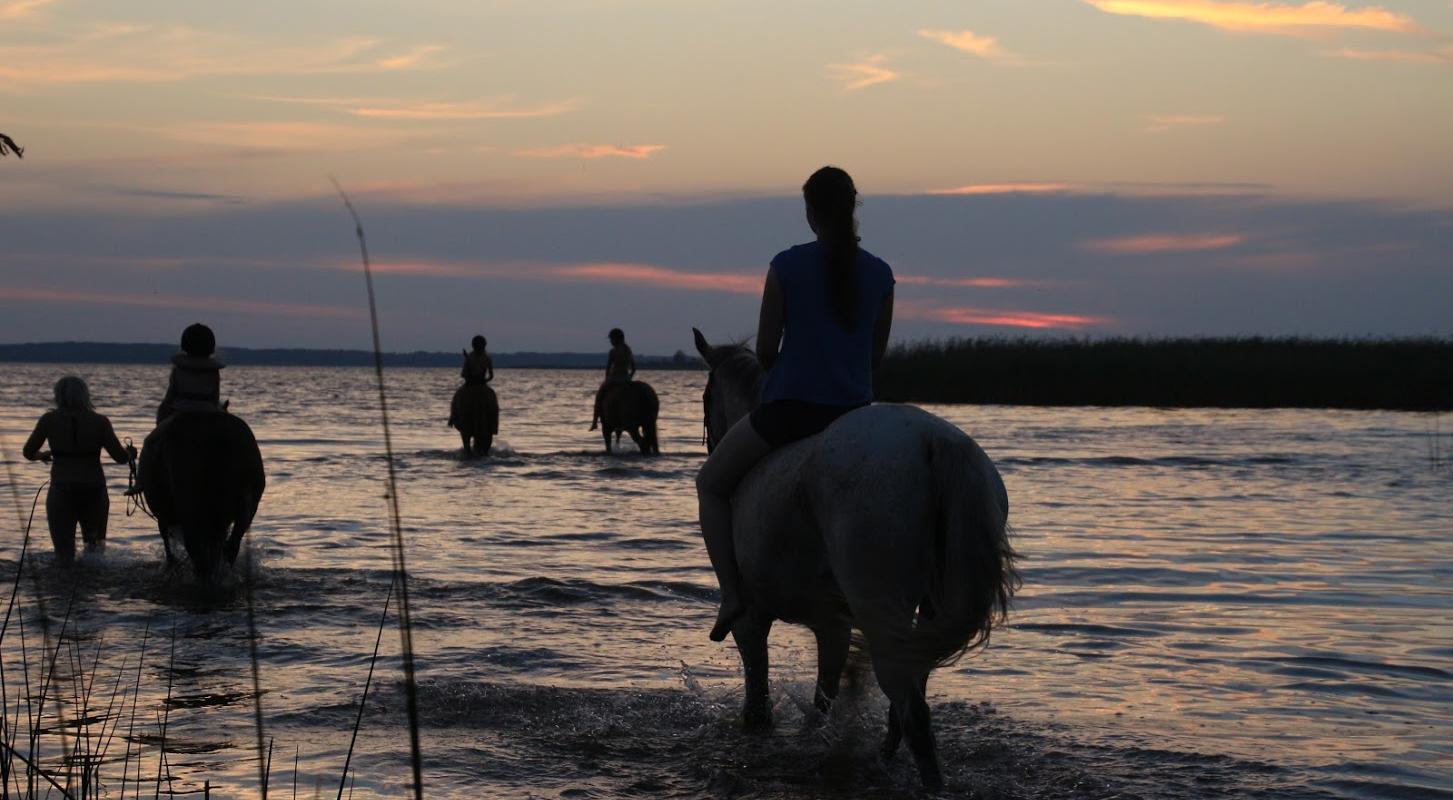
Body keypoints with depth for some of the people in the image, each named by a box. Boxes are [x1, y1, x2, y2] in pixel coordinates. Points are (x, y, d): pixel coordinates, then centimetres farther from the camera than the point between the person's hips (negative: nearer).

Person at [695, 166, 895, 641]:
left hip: (788, 408, -4)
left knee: (710, 484, 18)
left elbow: (765, 348, -4)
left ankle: (731, 593, 3)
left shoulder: (787, 266, -8)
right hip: (854, 411, 4)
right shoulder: (880, 274, 3)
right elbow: (877, 354, 9)